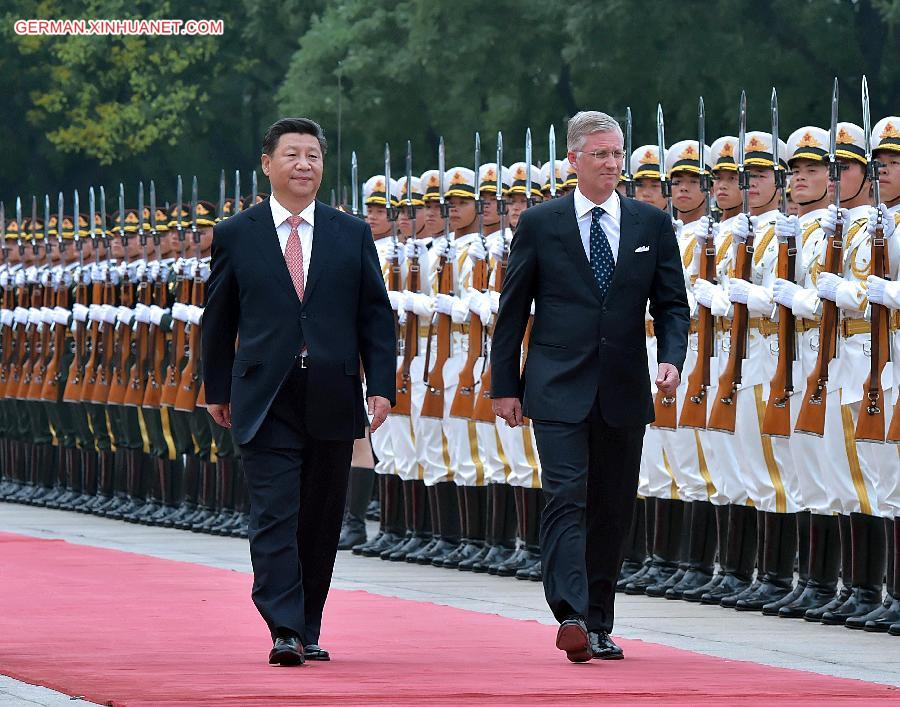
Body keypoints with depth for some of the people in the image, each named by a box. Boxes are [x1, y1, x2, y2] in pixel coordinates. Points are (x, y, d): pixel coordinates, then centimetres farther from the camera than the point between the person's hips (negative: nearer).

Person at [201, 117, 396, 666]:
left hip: (332, 399, 2)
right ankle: (285, 632, -16)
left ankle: (308, 630, 17)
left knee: (322, 522, 7)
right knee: (275, 517, -11)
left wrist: (382, 386, 0)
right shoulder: (236, 236, 5)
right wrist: (218, 389, 12)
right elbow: (218, 319, 11)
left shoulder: (352, 234, 9)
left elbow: (376, 316, 8)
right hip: (267, 402, -2)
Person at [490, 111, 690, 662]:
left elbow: (672, 304, 9)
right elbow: (513, 310, 5)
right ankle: (572, 617, -24)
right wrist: (505, 385, 2)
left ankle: (598, 625, 17)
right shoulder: (540, 224, 2)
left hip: (624, 389, 3)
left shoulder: (653, 224, 8)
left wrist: (672, 358, -9)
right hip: (558, 388, -3)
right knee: (567, 498, -15)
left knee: (613, 509, 8)